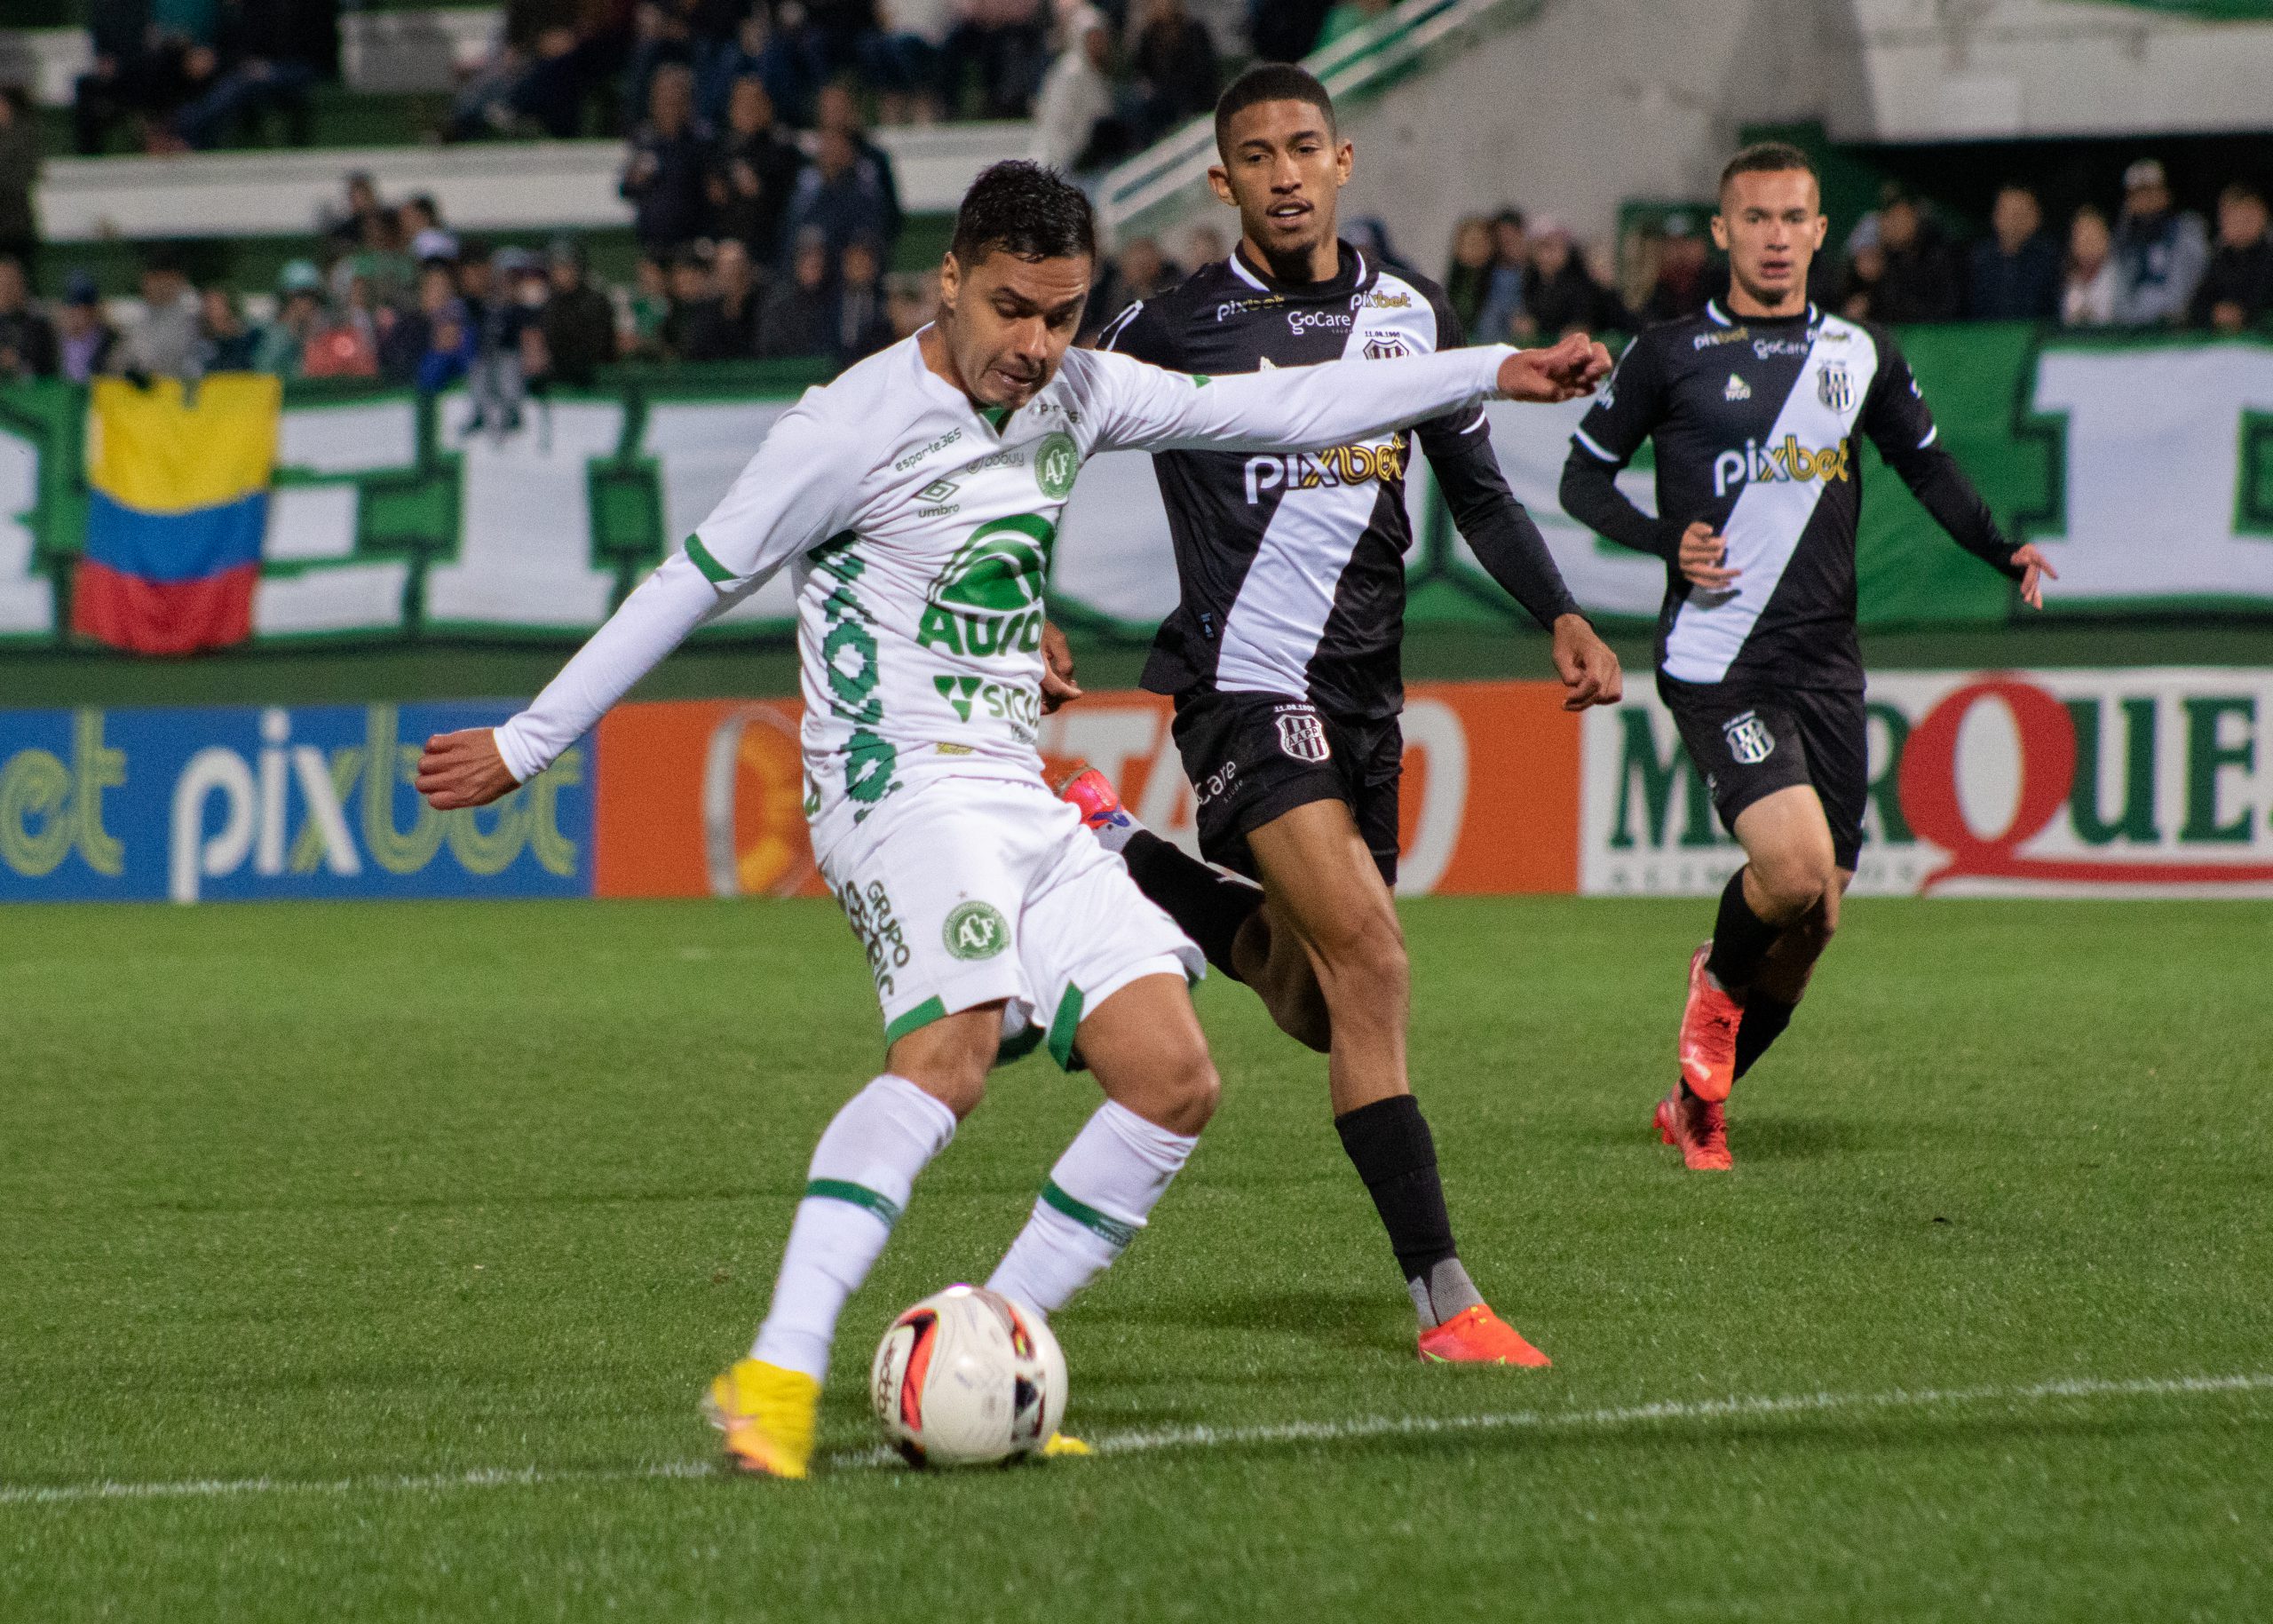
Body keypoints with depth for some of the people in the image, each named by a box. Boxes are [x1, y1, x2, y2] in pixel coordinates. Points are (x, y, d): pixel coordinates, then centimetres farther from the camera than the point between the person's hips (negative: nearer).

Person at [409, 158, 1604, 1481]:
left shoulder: (1078, 394, 10)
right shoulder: (854, 427, -10)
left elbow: (1276, 409, 19)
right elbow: (694, 585, -4)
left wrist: (1489, 374, 18)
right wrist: (526, 744, 0)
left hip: (1020, 799, 8)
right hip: (900, 778, -8)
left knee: (1174, 1079, -5)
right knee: (954, 1050, -32)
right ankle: (776, 1382, -41)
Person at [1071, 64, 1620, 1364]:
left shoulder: (1410, 314, 9)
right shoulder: (1174, 329, -5)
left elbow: (1478, 491, 17)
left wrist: (1562, 615, 4)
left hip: (1366, 695, 6)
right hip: (1248, 682, -6)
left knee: (1322, 1008, 14)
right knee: (1372, 963, -19)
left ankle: (1128, 862, 35)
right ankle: (1445, 1299, -19)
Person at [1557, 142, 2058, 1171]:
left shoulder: (1861, 355, 12)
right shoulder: (1671, 356, 2)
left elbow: (1926, 466, 23)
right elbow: (1583, 476, 8)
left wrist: (2002, 551, 6)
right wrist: (1667, 539, -10)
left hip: (1826, 667, 5)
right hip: (1715, 658, -5)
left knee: (1812, 921, 3)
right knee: (1794, 865, -24)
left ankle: (1696, 1103, 23)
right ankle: (1717, 984, 9)